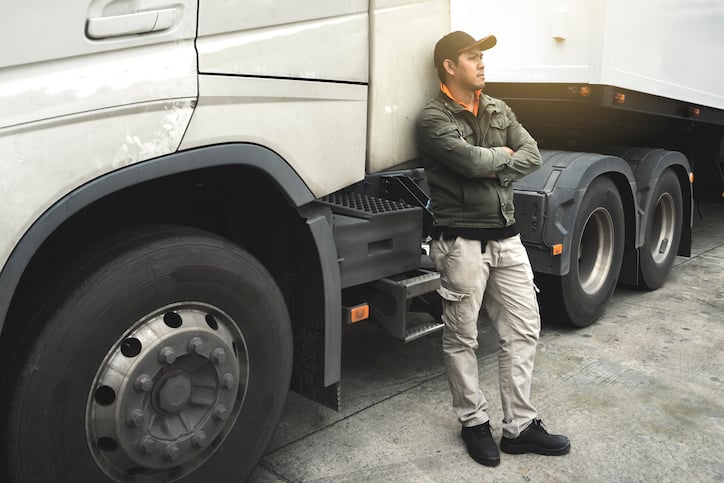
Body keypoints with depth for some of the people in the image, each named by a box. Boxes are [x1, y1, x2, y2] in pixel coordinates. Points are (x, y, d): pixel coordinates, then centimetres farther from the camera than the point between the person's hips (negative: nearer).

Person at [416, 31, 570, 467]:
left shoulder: (499, 110, 13)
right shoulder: (434, 118, -8)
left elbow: (532, 156, 3)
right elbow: (472, 160, -21)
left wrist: (492, 169, -12)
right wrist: (504, 154, -1)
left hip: (507, 236, 7)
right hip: (462, 241, -6)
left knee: (523, 329, 8)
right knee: (462, 337, 5)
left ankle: (520, 425, 19)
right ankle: (475, 421, 23)